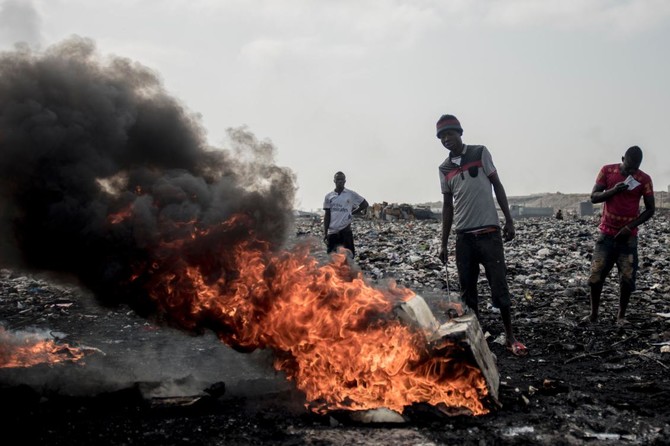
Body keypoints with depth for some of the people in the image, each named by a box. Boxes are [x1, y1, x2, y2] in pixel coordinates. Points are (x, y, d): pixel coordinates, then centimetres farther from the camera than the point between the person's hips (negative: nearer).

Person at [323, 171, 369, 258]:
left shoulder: (351, 194, 2)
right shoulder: (329, 196, 8)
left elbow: (365, 204, 9)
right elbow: (327, 215, 8)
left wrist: (353, 213, 1)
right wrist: (325, 233, 1)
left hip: (345, 230, -2)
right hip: (332, 231, 2)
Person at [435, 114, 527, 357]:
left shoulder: (480, 153, 0)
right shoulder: (444, 169, 8)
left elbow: (497, 186, 3)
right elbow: (447, 206, 12)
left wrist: (509, 221, -3)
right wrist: (444, 243, 10)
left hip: (489, 232, -3)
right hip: (463, 236, 3)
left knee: (499, 285, -2)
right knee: (467, 289, 5)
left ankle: (510, 336, 9)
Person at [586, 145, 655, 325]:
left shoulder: (644, 179, -6)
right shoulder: (607, 171, -3)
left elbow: (650, 209, -2)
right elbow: (593, 197, -3)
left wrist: (630, 227, -13)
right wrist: (613, 190, -21)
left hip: (628, 236, 0)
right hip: (606, 234, 1)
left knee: (627, 278, -4)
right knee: (596, 275, -3)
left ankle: (621, 316, 10)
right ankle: (593, 314, 11)